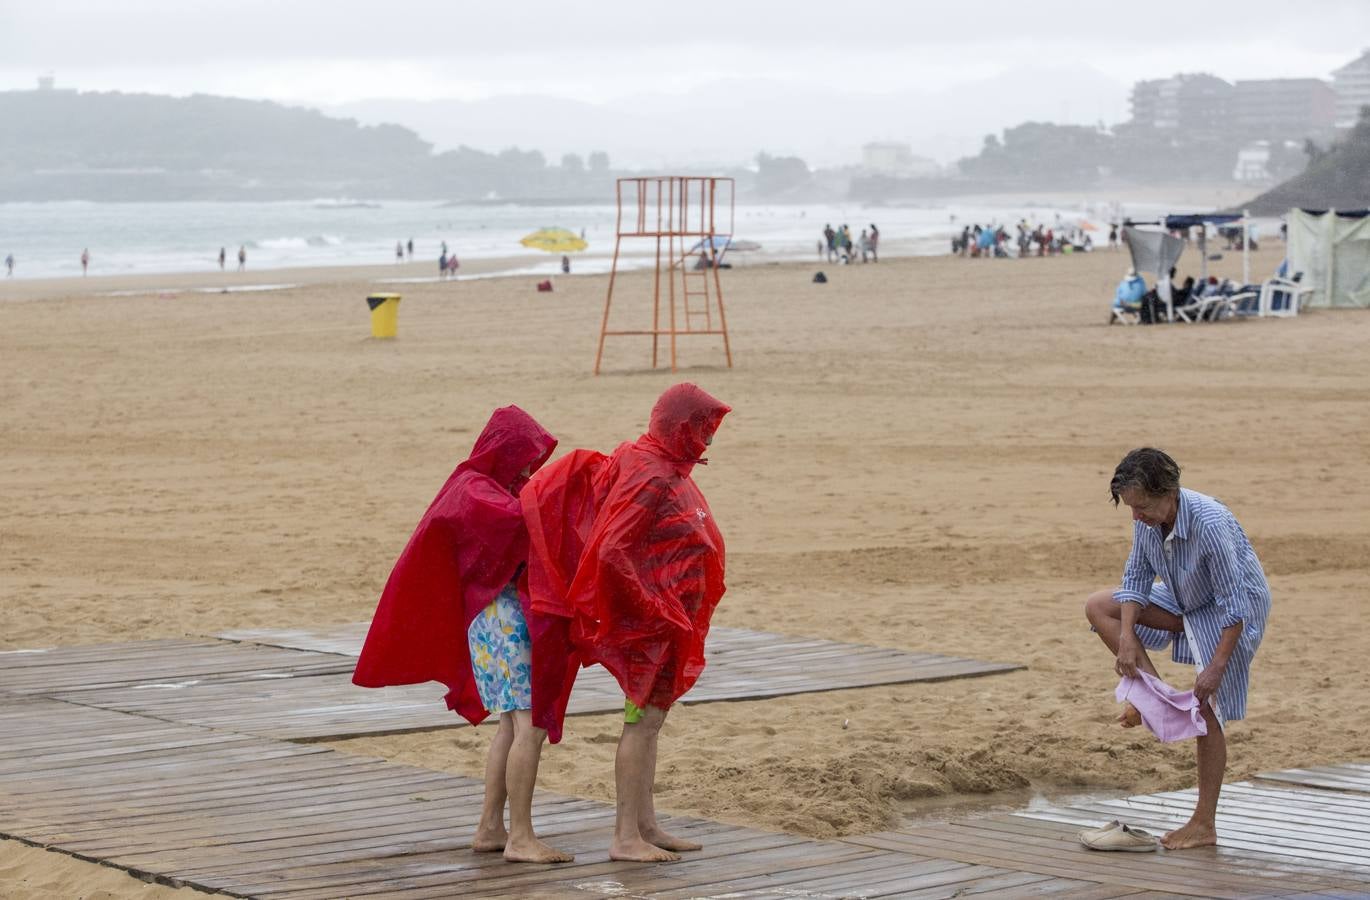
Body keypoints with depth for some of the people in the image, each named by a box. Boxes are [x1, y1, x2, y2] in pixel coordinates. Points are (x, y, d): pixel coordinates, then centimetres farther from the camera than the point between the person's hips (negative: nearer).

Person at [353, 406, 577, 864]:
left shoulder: (500, 487, 17)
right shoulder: (473, 490, -12)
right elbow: (515, 518, -30)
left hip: (518, 616, 10)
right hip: (501, 616, -10)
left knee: (513, 724, 13)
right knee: (530, 724, -12)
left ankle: (490, 828, 18)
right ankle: (520, 837, -11)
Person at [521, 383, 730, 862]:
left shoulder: (665, 469, 8)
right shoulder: (650, 479, -21)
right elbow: (610, 552, -28)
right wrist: (651, 609, -21)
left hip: (670, 619, 10)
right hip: (651, 622, -10)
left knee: (650, 719, 14)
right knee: (644, 720, -6)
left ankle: (645, 825, 22)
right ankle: (625, 837, -2)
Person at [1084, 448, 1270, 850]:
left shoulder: (1209, 524, -37)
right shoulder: (1148, 518, -16)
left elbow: (1235, 605, -32)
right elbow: (1137, 576, -5)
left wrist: (1216, 668, -32)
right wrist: (1126, 640, -16)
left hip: (1233, 610, -8)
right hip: (1187, 603, 8)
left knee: (1206, 708, -9)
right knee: (1097, 607, -2)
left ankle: (1204, 825, -1)